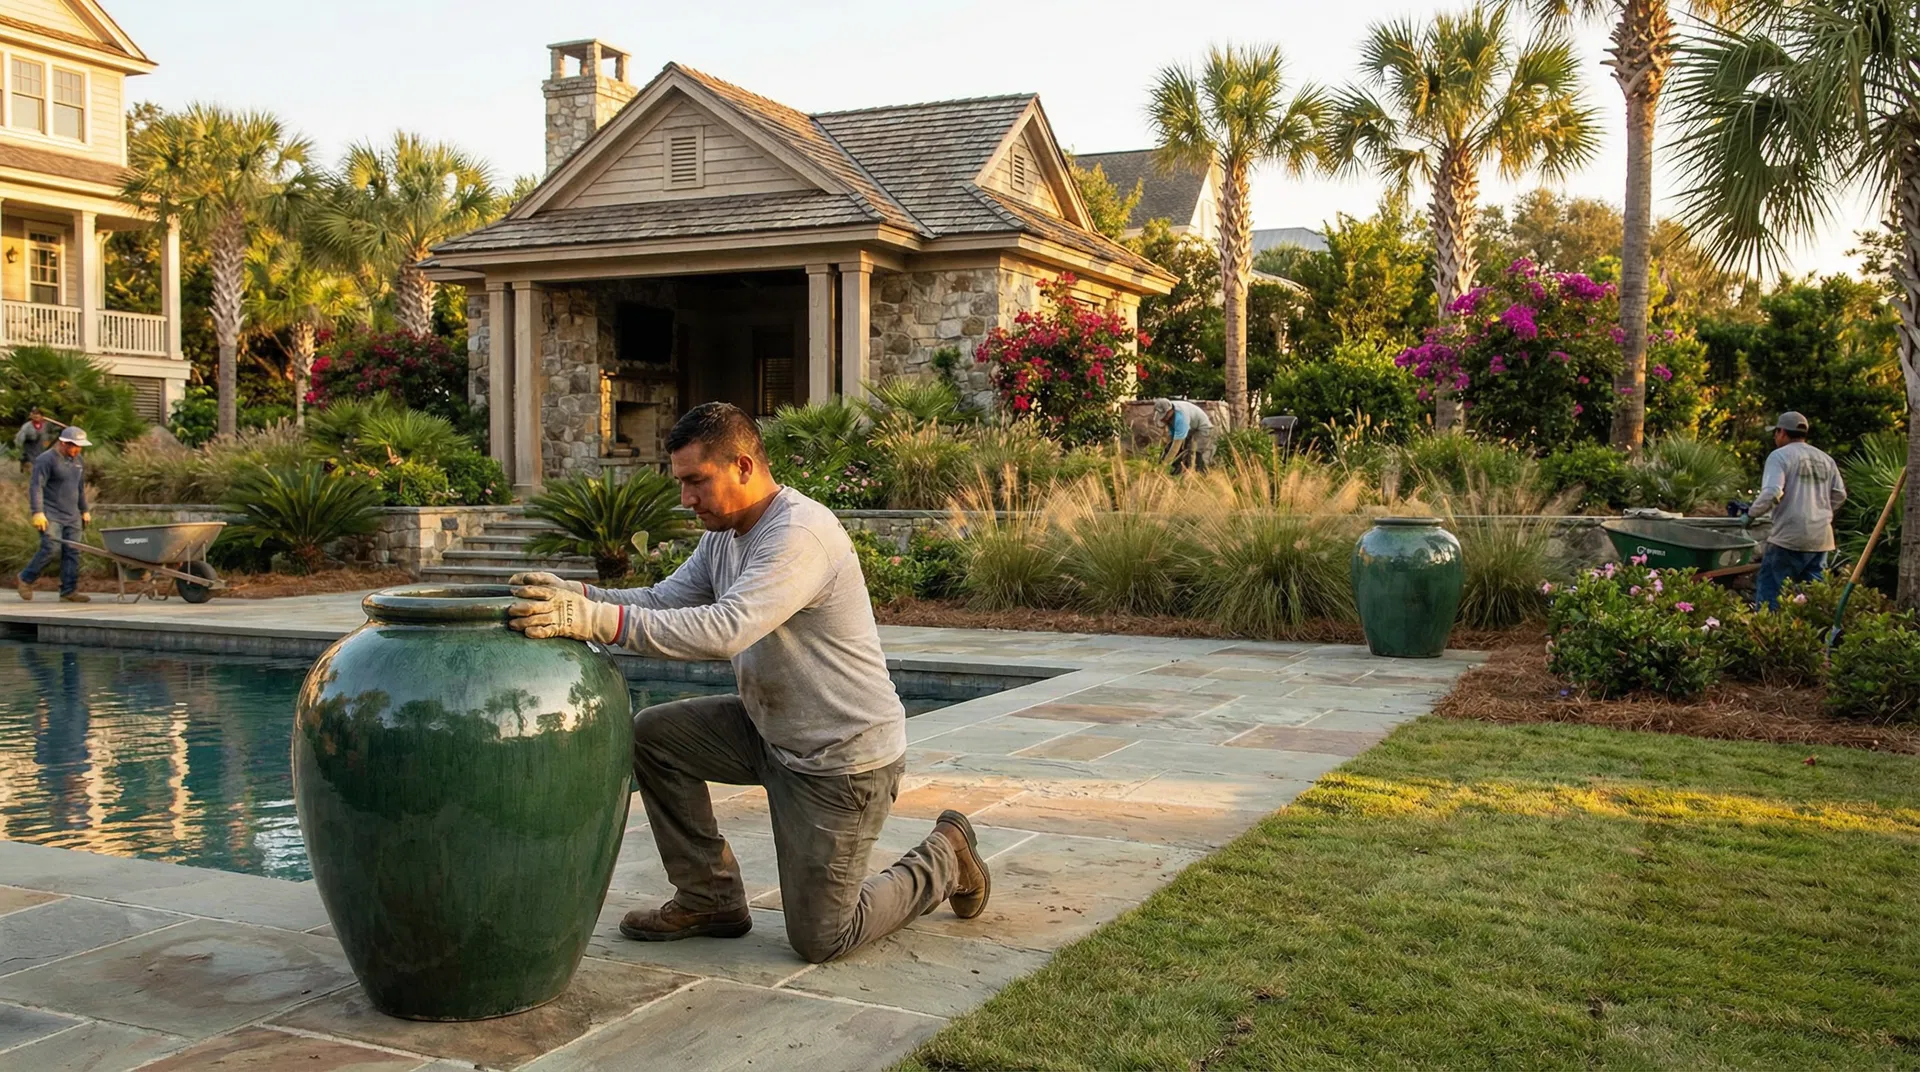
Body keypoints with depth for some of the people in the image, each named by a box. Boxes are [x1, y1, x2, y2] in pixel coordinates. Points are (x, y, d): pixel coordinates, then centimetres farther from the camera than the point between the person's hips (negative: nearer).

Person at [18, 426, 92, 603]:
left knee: (72, 552, 0)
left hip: (72, 516, 7)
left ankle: (69, 590, 3)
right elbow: (35, 486, -15)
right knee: (51, 548, -14)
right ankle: (26, 579, 8)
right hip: (51, 515, -7)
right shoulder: (46, 459, -10)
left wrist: (84, 510, 22)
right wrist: (37, 512, -22)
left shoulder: (77, 461, 14)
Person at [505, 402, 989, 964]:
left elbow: (727, 629, -39)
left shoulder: (801, 533, -27)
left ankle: (944, 859, 23)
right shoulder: (722, 535, 5)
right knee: (653, 734, -2)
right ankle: (710, 899, 12)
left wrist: (597, 619, -44)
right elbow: (664, 601, 2)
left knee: (820, 939, -2)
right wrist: (575, 595, -16)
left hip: (845, 759, -9)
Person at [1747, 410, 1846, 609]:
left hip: (1789, 536, -7)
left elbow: (1771, 493, -18)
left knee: (1769, 588, -2)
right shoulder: (1825, 459, 15)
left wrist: (1751, 513, -6)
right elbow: (1839, 495, 15)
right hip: (1821, 538, 7)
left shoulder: (1780, 455, -6)